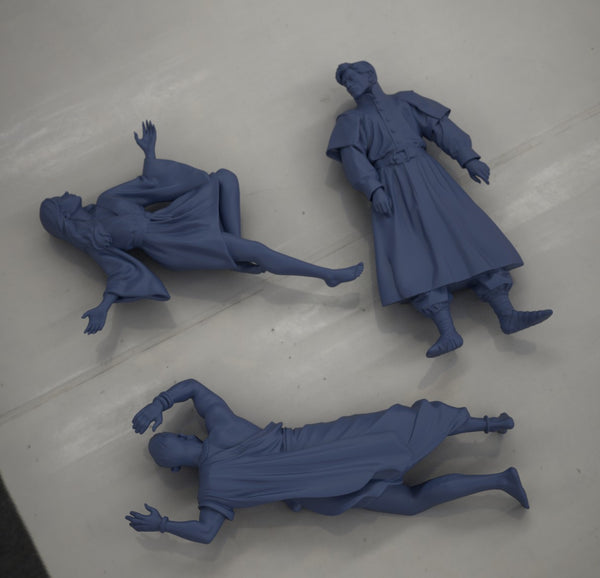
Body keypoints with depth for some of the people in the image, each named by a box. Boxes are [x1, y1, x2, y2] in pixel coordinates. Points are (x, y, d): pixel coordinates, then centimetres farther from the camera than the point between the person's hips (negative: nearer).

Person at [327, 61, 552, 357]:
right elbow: (353, 157, -2)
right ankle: (448, 332, -34)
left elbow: (441, 127, 12)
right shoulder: (350, 120, 17)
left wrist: (469, 159, -3)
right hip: (391, 188, -2)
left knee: (466, 231, -14)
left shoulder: (405, 100, 23)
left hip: (427, 176, 2)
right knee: (412, 251, -23)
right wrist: (373, 190, -20)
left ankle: (507, 315, -22)